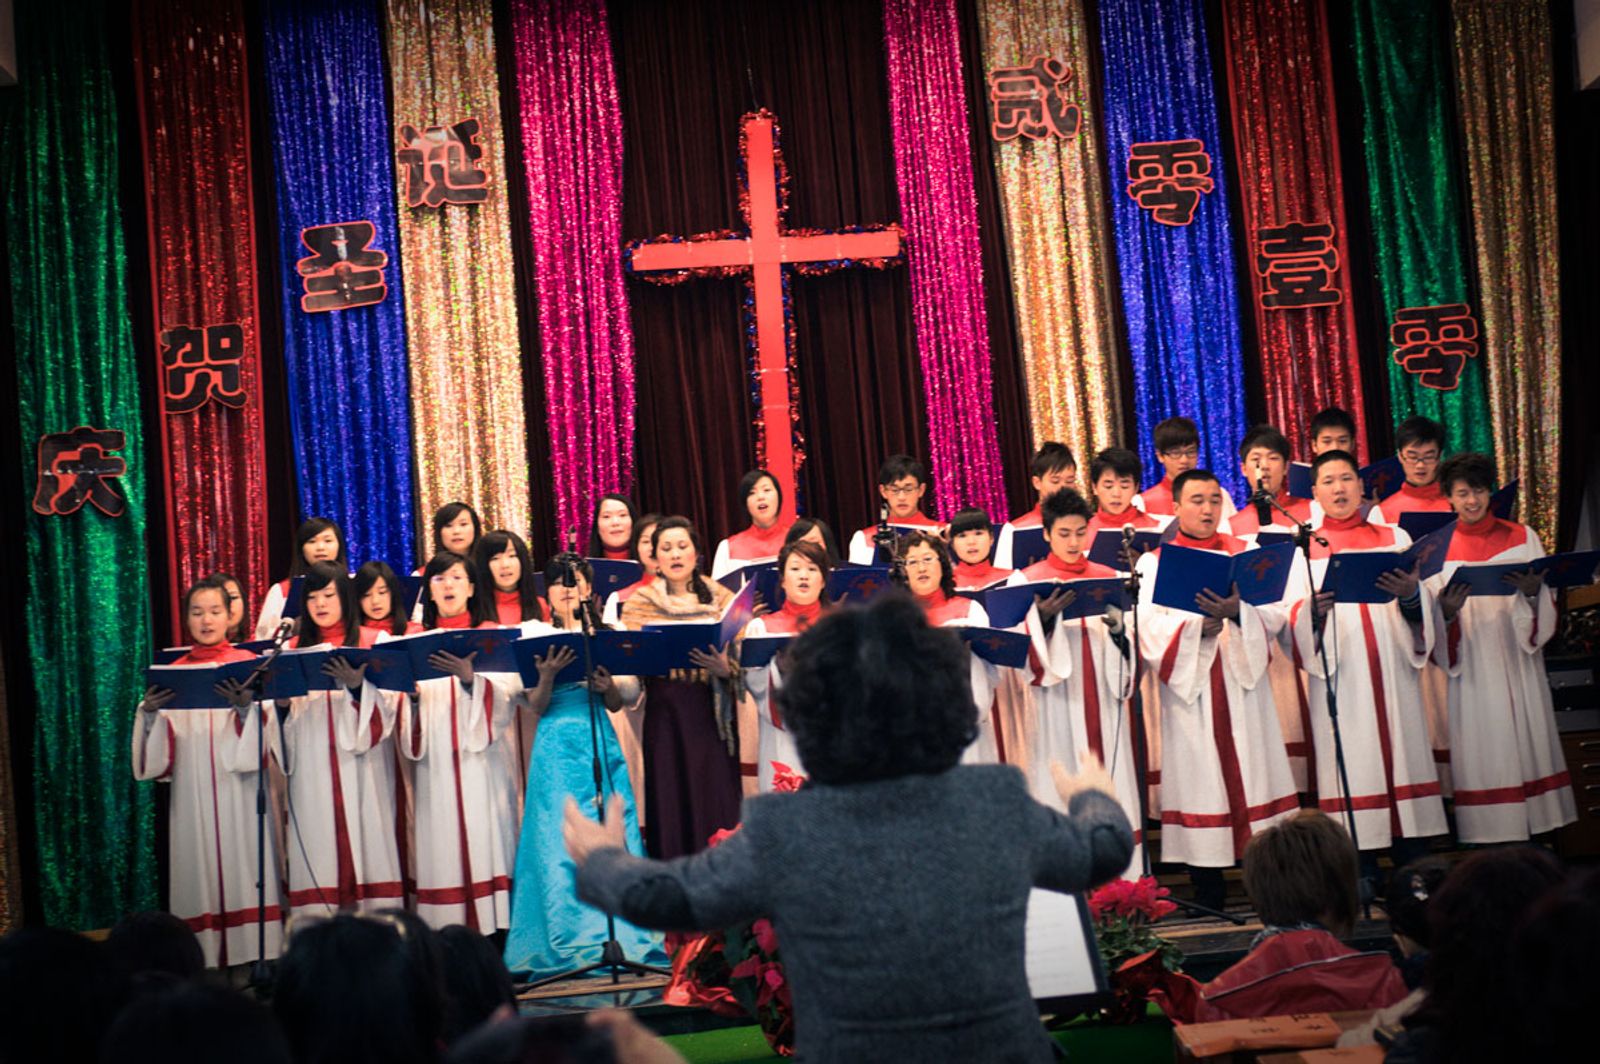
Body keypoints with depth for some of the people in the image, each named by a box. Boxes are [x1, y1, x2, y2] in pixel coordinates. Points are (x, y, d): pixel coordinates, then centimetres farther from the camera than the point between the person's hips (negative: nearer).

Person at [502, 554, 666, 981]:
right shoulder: (536, 634, 4)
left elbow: (617, 704, 10)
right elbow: (537, 706, -2)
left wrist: (609, 687, -11)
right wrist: (548, 673, -20)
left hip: (601, 743, 2)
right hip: (557, 746, -2)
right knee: (559, 841, -4)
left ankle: (621, 936, 5)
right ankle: (566, 943, 1)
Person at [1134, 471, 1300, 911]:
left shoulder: (1245, 554, 13)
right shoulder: (1155, 562, 8)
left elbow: (1275, 614, 0)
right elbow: (1151, 626, -5)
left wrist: (1238, 612, -19)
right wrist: (1198, 623, -20)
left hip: (1243, 682, 1)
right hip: (1190, 689, -1)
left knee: (1251, 770, -2)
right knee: (1201, 778, -2)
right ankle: (1207, 889, 3)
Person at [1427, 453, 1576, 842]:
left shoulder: (1523, 539, 9)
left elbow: (1546, 608, 5)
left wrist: (1532, 591, -16)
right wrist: (1446, 612, -21)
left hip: (1517, 664, 2)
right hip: (1470, 669, -1)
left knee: (1526, 745, 1)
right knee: (1481, 749, -4)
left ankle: (1535, 836, 7)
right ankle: (1490, 834, 0)